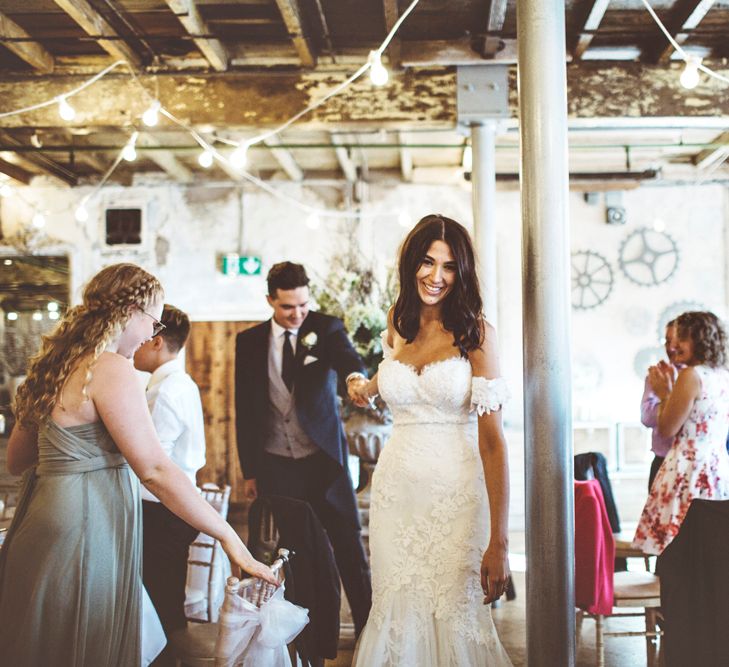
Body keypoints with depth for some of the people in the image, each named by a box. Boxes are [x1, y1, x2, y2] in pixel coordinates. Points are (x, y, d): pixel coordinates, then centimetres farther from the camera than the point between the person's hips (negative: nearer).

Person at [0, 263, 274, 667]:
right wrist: (229, 538, -18)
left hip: (46, 521, 9)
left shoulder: (56, 364, 11)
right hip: (83, 532, -9)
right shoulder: (111, 369, -16)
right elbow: (154, 470, -21)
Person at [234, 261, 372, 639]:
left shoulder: (326, 329, -1)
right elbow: (244, 410, 7)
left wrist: (357, 378, -47)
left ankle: (366, 625, 15)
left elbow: (349, 362, -22)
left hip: (323, 458, -1)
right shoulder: (250, 342, 5)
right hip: (274, 464, 2)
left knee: (348, 543, 3)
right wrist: (249, 470, 5)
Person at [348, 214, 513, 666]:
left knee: (455, 618, 0)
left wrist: (499, 542, -19)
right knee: (399, 616, 7)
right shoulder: (398, 326, 7)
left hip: (456, 493, -4)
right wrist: (369, 387, 20)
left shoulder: (476, 333, -6)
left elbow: (492, 439, -14)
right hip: (397, 489, 4)